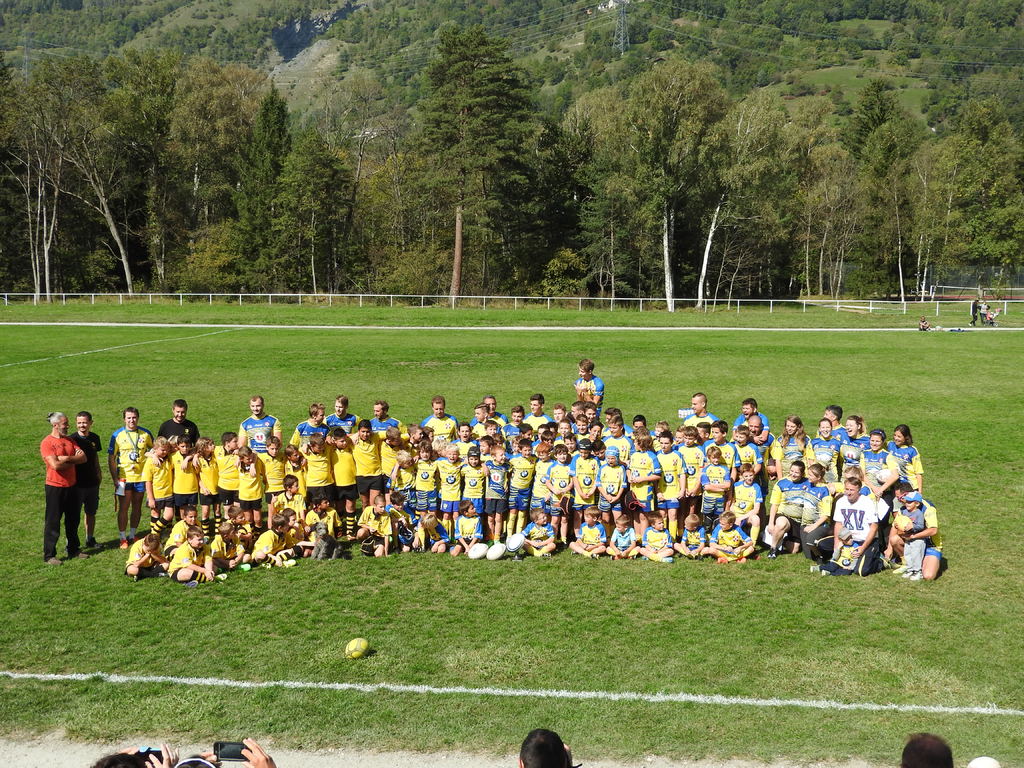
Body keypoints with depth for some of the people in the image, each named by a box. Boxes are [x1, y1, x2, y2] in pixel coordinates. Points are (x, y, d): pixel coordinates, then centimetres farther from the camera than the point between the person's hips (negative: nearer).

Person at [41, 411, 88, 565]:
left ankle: (74, 549, 28)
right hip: (55, 487, -7)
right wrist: (74, 460, -9)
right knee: (52, 522, 0)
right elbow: (55, 465, -23)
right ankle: (49, 555, 7)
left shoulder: (69, 440, 10)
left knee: (73, 520, 16)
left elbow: (84, 458, -1)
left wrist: (67, 458, -15)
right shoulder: (47, 443, -12)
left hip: (71, 486, 7)